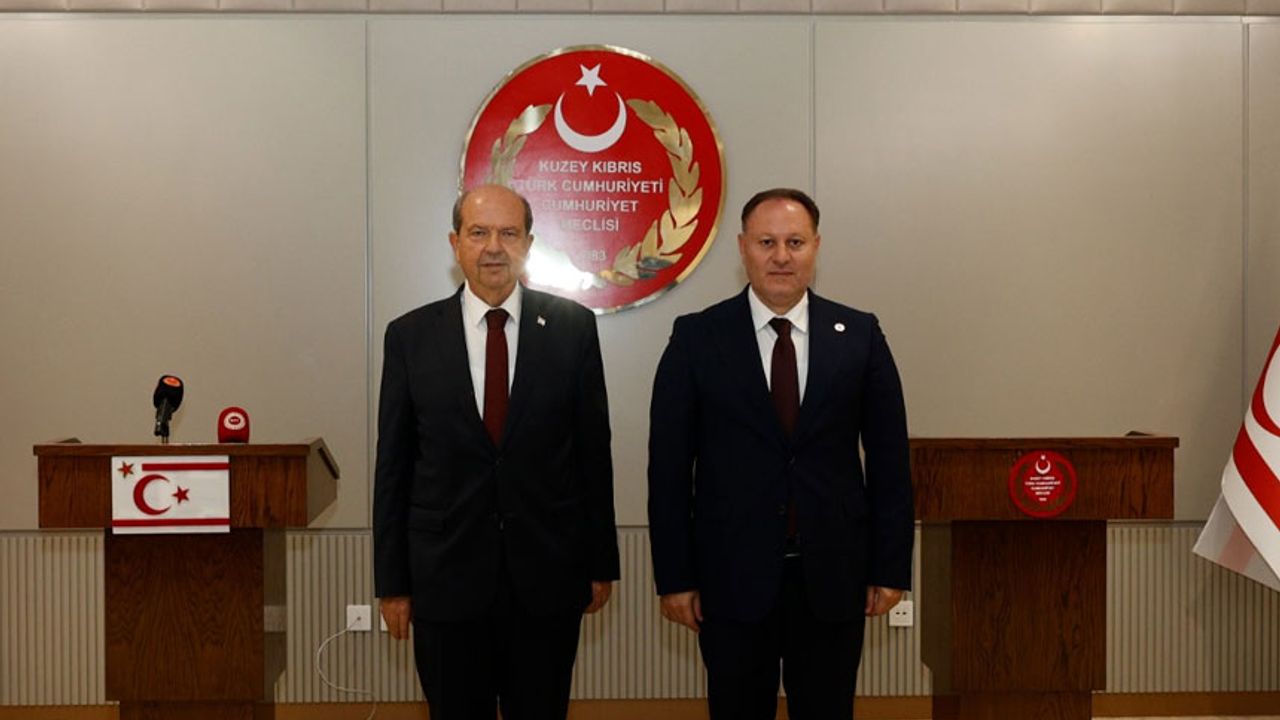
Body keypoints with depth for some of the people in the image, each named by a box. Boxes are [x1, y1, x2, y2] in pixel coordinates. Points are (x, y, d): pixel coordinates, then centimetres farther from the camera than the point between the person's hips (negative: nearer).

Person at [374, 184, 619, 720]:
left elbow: (593, 450, 2)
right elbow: (393, 467, 2)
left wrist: (600, 562, 5)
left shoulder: (571, 326, -2)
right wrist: (392, 582, 2)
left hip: (548, 575, 0)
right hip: (445, 576, 0)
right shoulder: (410, 336, -1)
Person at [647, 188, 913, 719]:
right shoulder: (697, 337, -3)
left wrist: (891, 568, 2)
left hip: (833, 576, 1)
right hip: (732, 575, -1)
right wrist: (674, 576, -4)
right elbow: (669, 465, -2)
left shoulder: (860, 336, 1)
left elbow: (889, 457, 4)